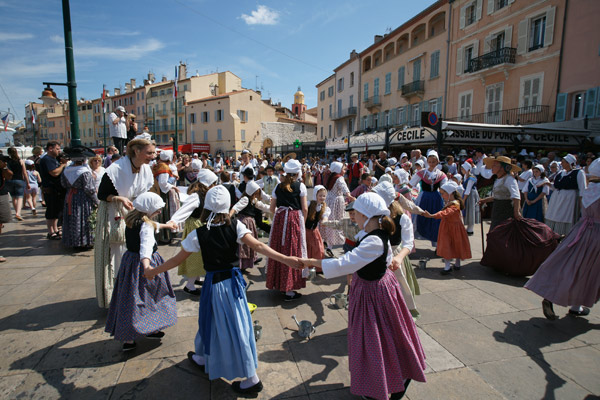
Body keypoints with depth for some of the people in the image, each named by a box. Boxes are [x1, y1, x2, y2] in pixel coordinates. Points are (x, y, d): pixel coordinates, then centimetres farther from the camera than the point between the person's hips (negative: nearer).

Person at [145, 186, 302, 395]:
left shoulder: (198, 234, -13)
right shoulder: (235, 226, -12)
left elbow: (177, 260, -4)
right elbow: (258, 246, -22)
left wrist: (154, 271, 12)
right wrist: (286, 259, -23)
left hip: (214, 284, -2)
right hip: (233, 281, 2)